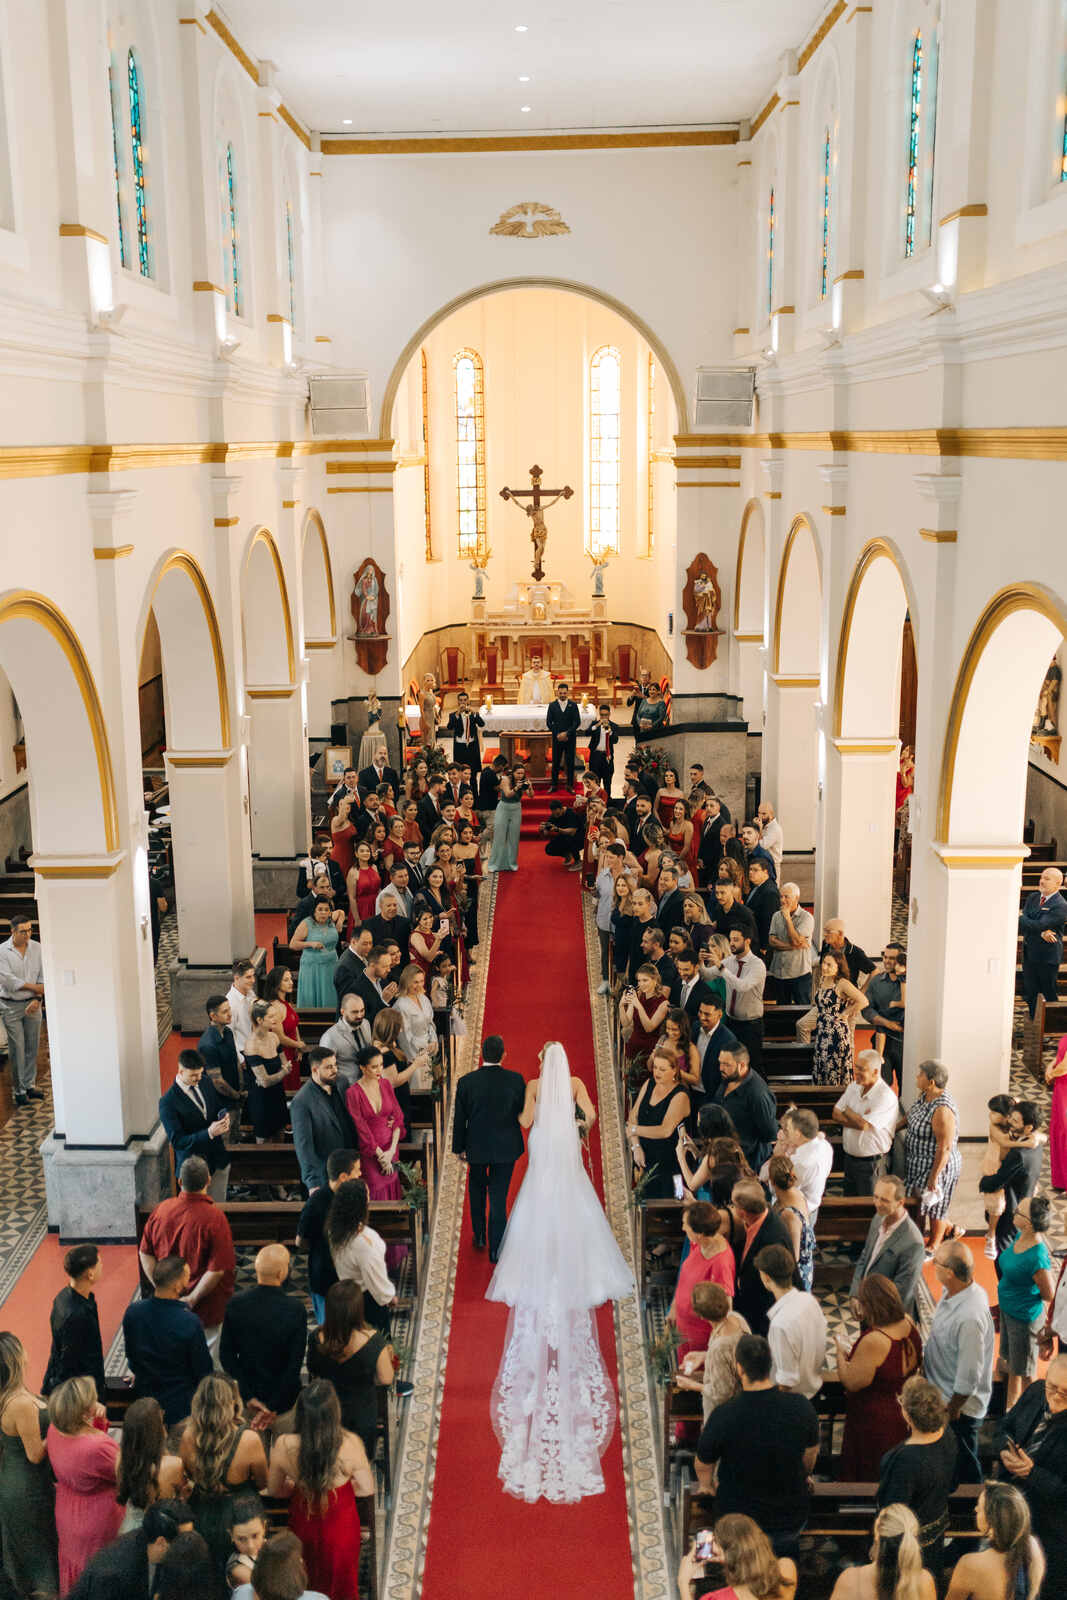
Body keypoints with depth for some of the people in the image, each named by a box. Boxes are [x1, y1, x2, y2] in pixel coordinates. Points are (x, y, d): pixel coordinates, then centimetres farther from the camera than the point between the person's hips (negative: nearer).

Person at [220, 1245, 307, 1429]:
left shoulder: (236, 1303, -12)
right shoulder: (296, 1309, -20)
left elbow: (226, 1355, -7)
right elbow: (295, 1365, -18)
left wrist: (248, 1397, -4)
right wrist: (273, 1408, -11)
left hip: (247, 1394, 3)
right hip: (284, 1399, -3)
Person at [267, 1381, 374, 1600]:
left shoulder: (284, 1445, -27)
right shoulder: (350, 1444, -32)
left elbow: (274, 1489, -9)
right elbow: (367, 1489, -16)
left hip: (303, 1522, 1)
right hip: (340, 1523, -1)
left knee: (307, 1582, 30)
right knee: (339, 1578, 28)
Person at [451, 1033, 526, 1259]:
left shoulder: (466, 1082, -13)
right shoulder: (516, 1080, -13)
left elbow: (459, 1119, -5)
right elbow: (524, 1113, -3)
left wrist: (459, 1147, 7)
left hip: (477, 1147, 0)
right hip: (506, 1147, 0)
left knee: (477, 1191, 24)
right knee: (499, 1198, 8)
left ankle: (479, 1237, 36)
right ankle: (496, 1249, 11)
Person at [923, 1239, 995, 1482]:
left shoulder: (970, 1317, -38)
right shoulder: (954, 1291, -9)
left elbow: (969, 1376, -29)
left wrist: (952, 1409, -17)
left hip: (959, 1406, -9)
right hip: (941, 1394, 9)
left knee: (963, 1465, 15)